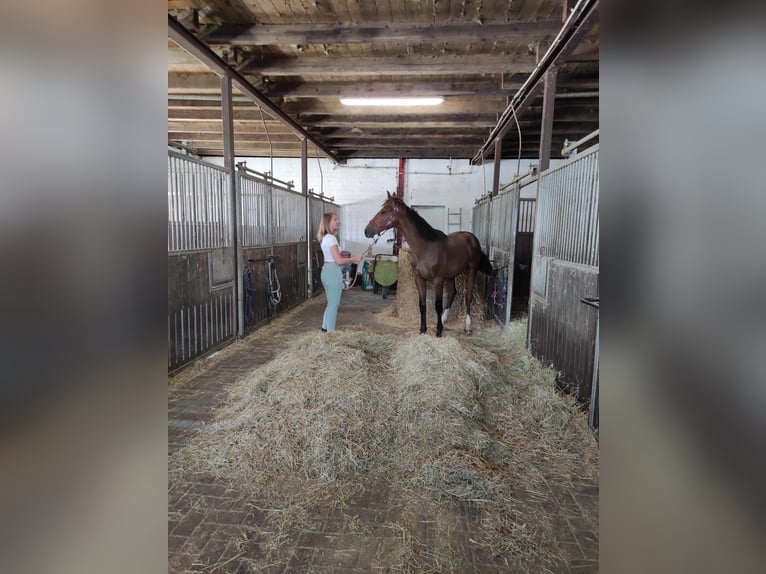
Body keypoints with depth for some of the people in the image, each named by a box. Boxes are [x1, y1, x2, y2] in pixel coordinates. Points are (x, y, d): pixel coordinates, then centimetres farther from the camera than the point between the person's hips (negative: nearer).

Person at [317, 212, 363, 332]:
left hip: (327, 271, 10)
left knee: (331, 303, 21)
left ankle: (325, 329, 30)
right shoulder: (331, 238, -18)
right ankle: (330, 332, 11)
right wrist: (355, 258, -9)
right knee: (334, 304, 2)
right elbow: (339, 261, -21)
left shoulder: (325, 238, 12)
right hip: (333, 273, -10)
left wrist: (350, 259, 16)